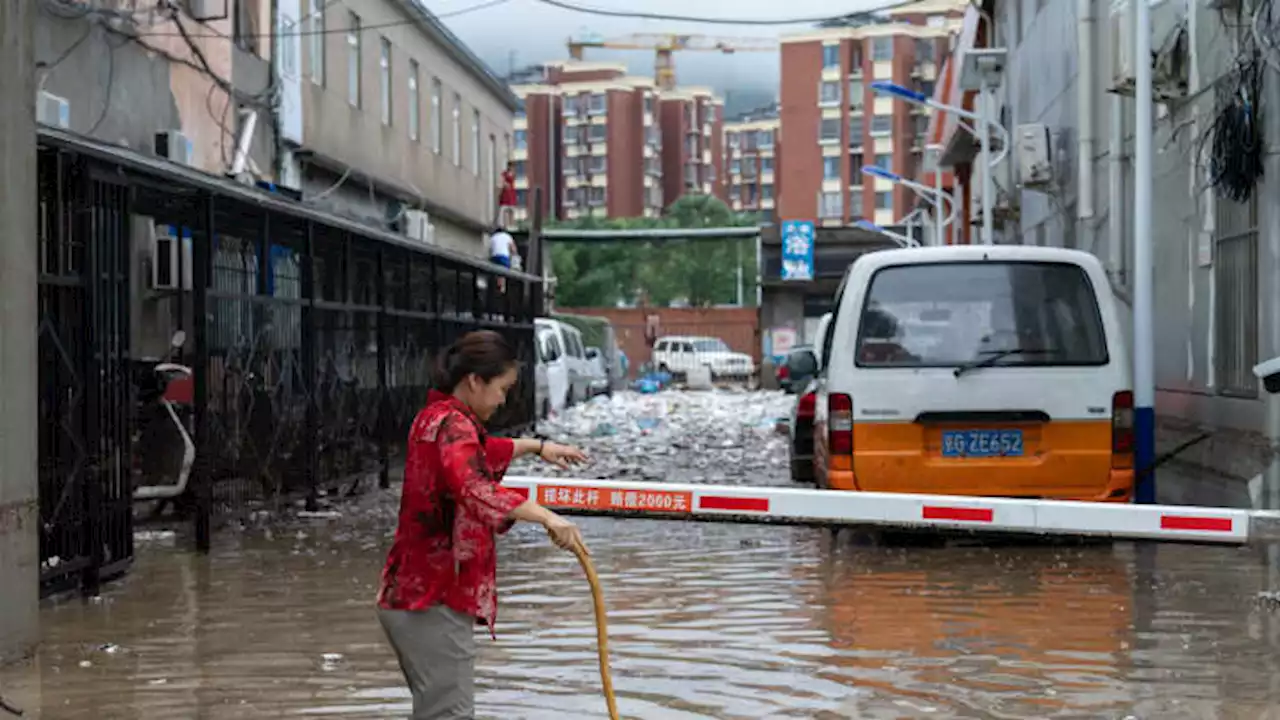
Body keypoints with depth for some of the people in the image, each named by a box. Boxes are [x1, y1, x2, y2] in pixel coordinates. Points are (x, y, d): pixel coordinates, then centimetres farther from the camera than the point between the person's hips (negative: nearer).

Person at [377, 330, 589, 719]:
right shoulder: (452, 425, -17)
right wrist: (545, 516, -43)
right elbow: (474, 489, -38)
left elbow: (478, 455, 39)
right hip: (435, 600, -11)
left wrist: (536, 447, 41)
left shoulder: (435, 418, 15)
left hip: (411, 591, 11)